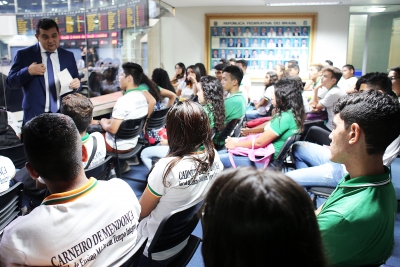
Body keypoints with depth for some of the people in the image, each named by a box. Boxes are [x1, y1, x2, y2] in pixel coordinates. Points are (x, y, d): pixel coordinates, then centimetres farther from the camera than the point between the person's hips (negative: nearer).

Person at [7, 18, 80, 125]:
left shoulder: (68, 56, 7)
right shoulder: (24, 55, -1)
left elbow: (76, 80, 11)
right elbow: (10, 82, 0)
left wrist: (77, 84, -13)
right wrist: (28, 72, -17)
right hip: (35, 115, -2)